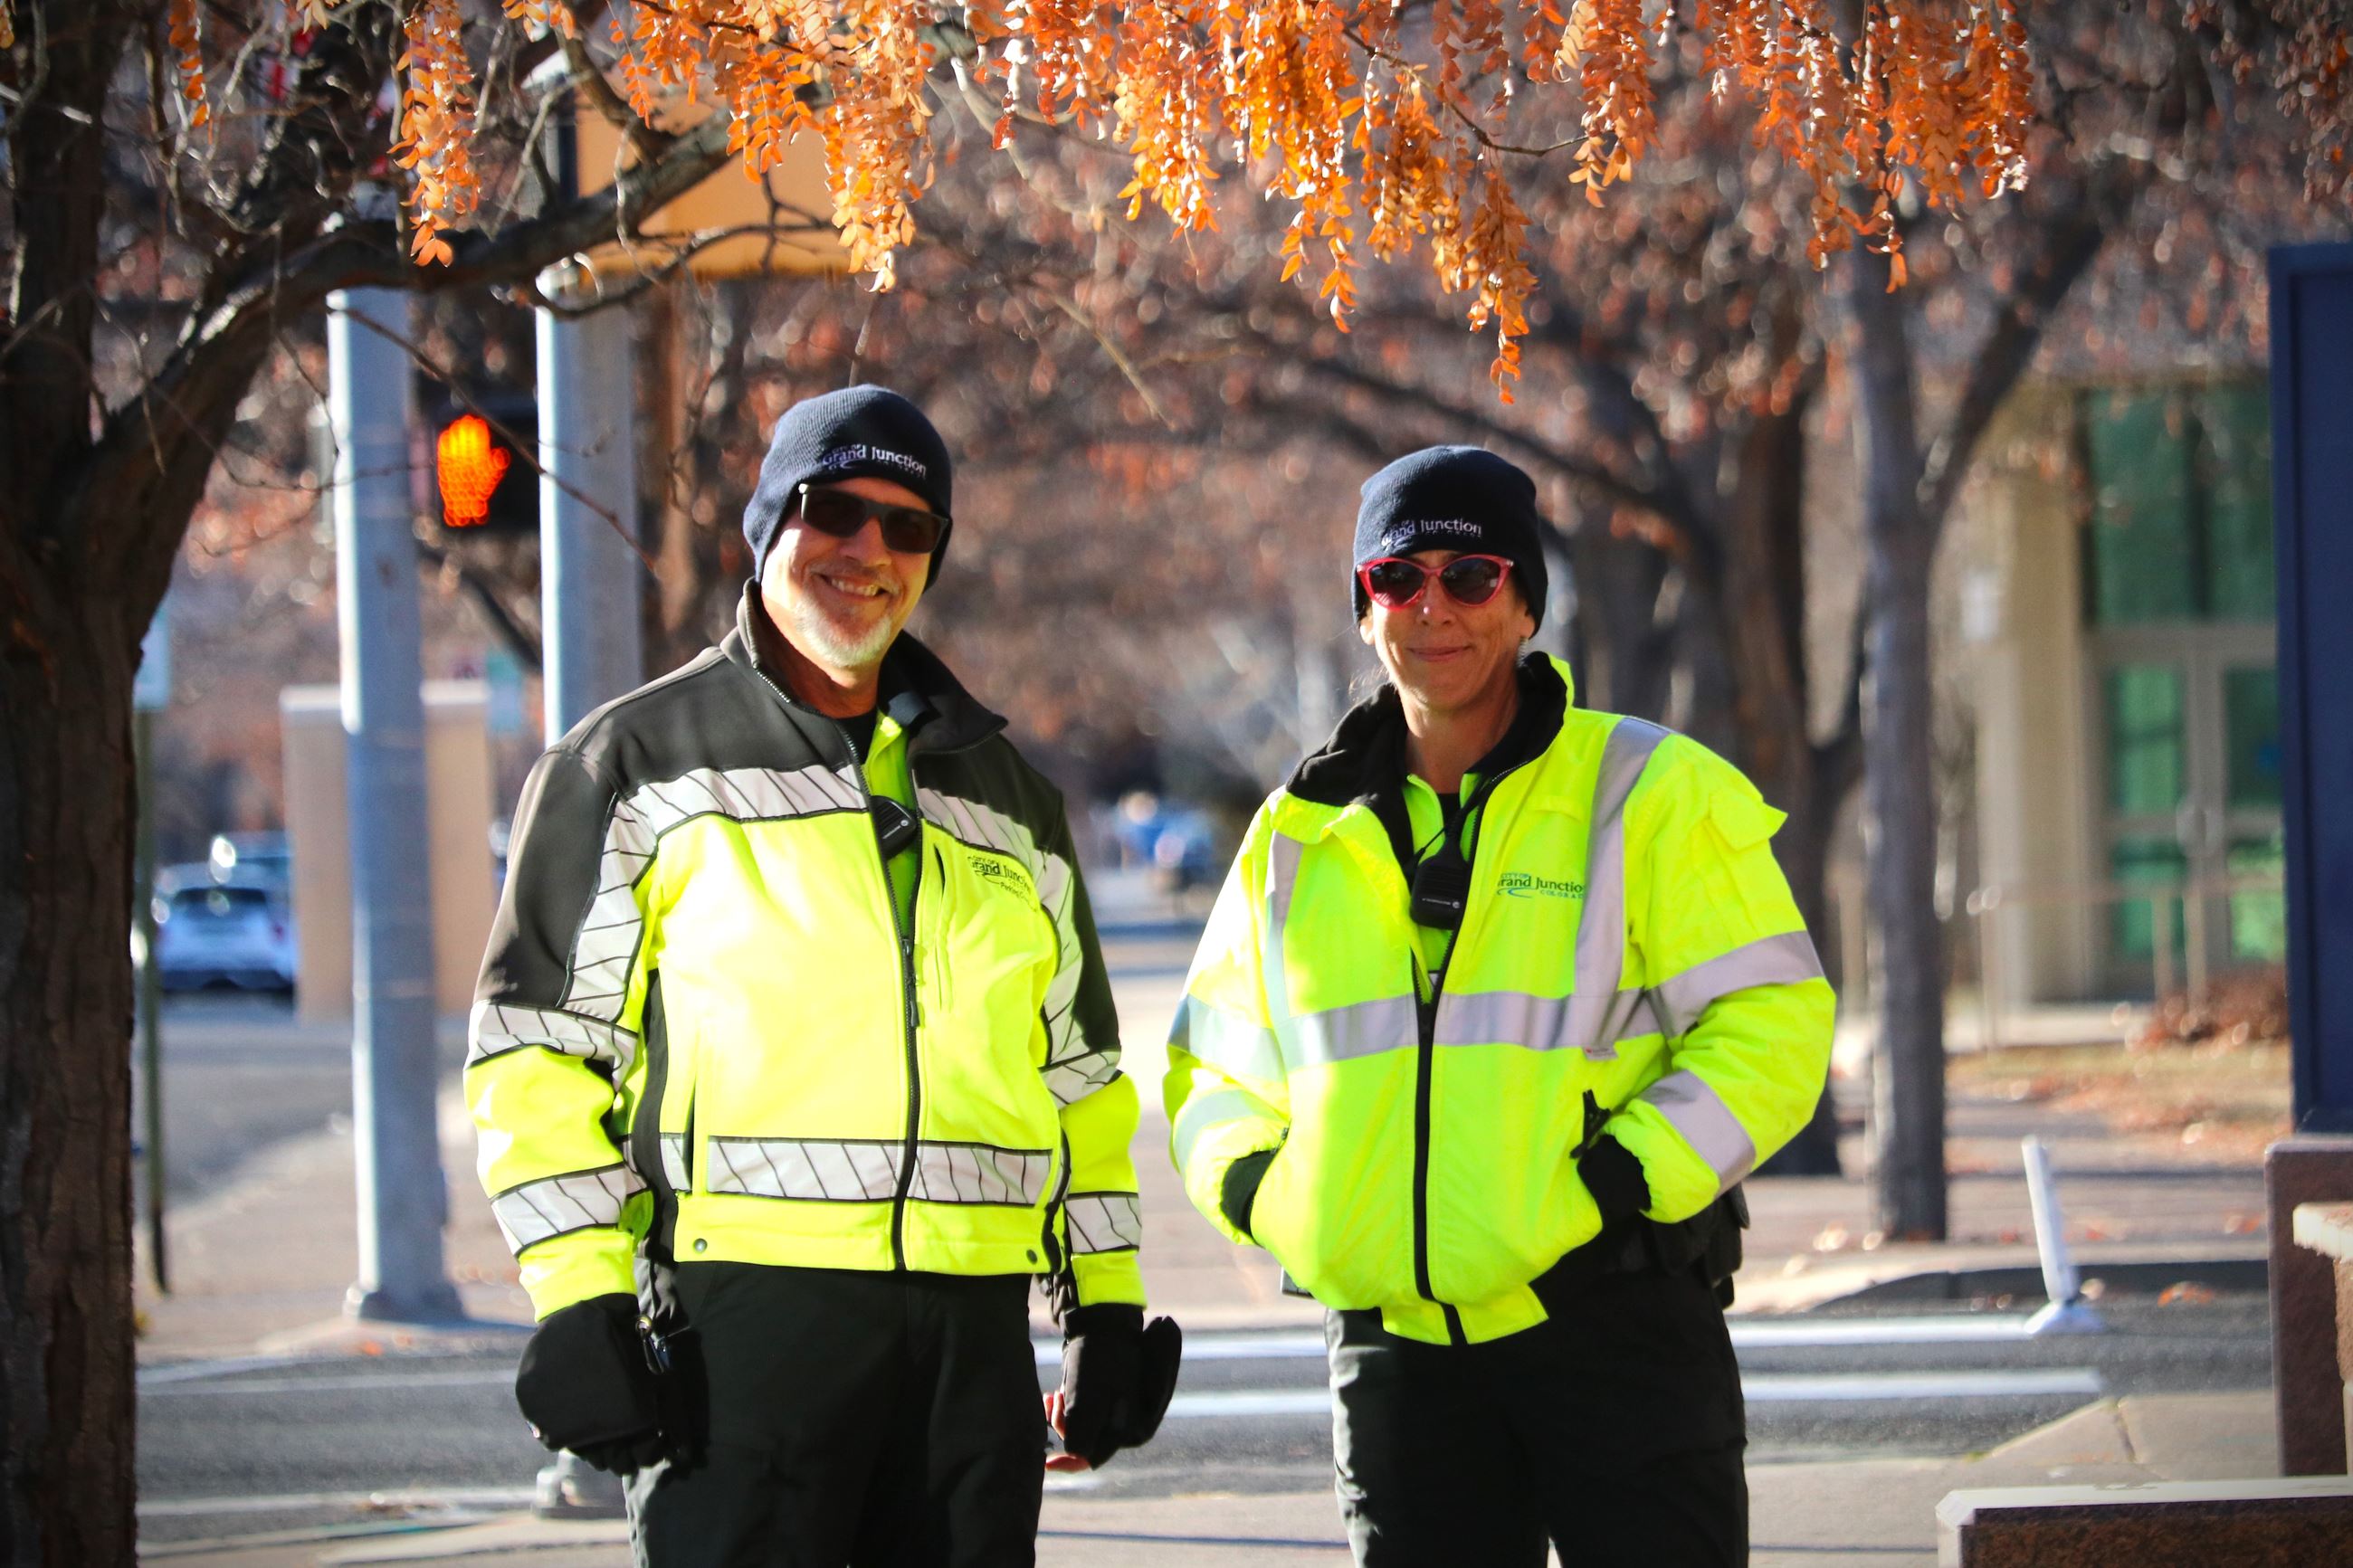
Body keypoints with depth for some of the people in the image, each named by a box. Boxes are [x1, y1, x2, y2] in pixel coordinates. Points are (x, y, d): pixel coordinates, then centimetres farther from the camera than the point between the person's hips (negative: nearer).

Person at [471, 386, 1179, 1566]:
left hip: (971, 1331, 5)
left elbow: (1078, 1069, 26)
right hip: (742, 1322, -4)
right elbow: (536, 1050, 2)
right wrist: (580, 1302, -8)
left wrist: (1106, 1309, 16)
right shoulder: (635, 764, 7)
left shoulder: (1005, 795, 21)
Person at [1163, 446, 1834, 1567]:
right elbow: (1213, 1063, 22)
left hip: (1614, 1319, -4)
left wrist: (1621, 1180, -17)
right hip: (1398, 1340, 4)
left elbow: (1770, 1024, -5)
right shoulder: (1304, 835, 13)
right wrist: (1262, 1190, 1)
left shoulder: (1650, 793, -1)